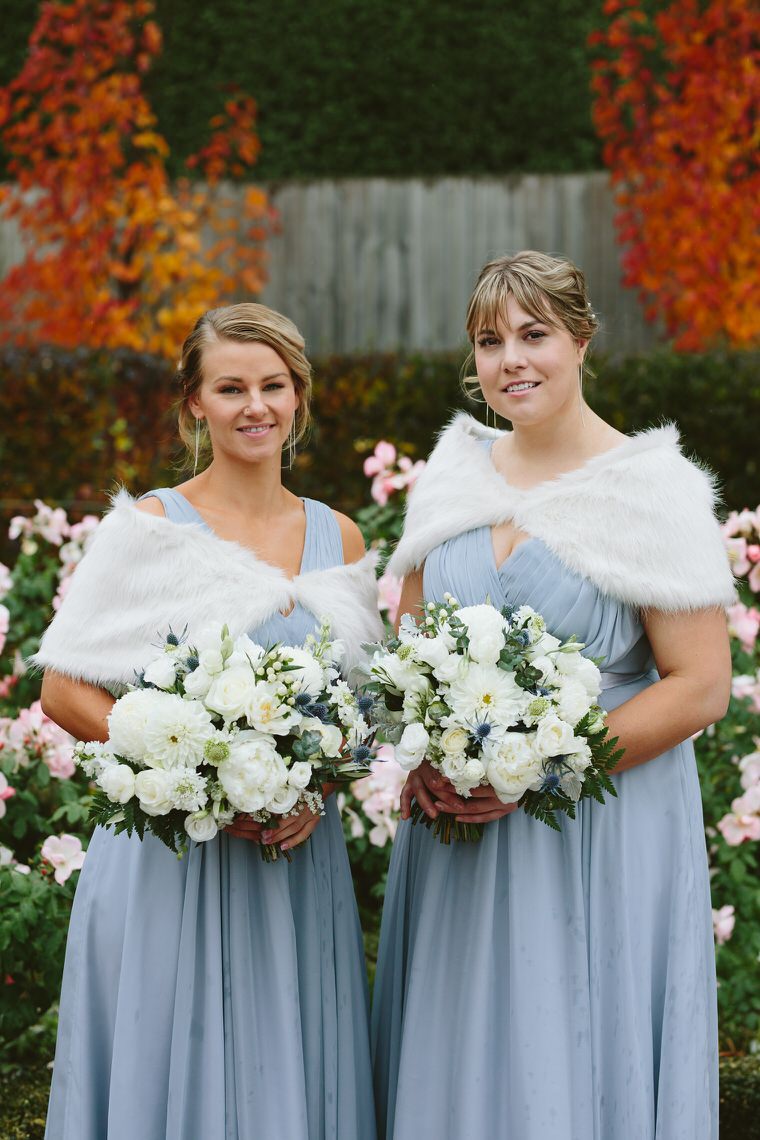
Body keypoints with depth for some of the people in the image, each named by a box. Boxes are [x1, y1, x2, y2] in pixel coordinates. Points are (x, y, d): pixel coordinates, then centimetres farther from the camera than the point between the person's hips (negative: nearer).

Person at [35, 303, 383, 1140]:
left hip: (299, 851, 4)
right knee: (174, 1071, 3)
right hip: (171, 852, -4)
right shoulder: (148, 528, -5)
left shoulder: (337, 538, 8)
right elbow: (65, 693, -7)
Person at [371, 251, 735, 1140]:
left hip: (602, 829, -5)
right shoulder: (453, 474, 7)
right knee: (460, 1064, 10)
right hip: (456, 825, 5)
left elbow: (700, 688, -12)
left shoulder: (650, 489, -9)